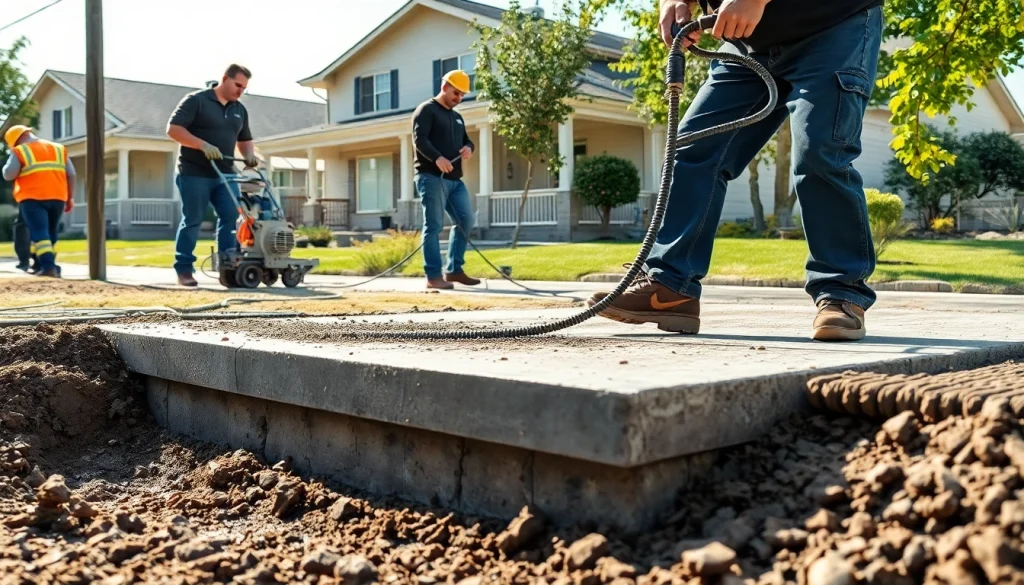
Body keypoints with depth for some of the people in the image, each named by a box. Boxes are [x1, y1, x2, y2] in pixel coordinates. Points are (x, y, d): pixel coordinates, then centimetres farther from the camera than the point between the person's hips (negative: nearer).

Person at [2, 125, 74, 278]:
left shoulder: (20, 152, 1)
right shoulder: (59, 149, 15)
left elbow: (8, 174, -3)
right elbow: (71, 174, 11)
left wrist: (13, 158, 16)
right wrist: (70, 197, 15)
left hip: (32, 198, -4)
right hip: (57, 198, 5)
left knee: (39, 233, -8)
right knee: (51, 234, 15)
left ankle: (48, 267, -21)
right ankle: (51, 266, 14)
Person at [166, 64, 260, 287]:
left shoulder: (240, 110, 13)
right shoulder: (196, 100, -7)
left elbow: (244, 139, 23)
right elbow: (173, 128, -13)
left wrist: (249, 154, 1)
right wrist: (203, 145, -24)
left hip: (225, 174, 6)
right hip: (195, 173, -6)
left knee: (231, 217, -4)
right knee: (192, 221, -1)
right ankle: (183, 269, 7)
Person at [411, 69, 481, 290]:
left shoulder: (457, 117, 26)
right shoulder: (426, 110, 0)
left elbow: (466, 139, 27)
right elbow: (419, 138, -13)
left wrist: (468, 148, 1)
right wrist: (437, 158, -29)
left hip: (454, 179, 8)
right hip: (431, 177, -8)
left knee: (465, 221, 2)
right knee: (433, 226, -8)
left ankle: (454, 270, 11)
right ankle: (433, 276, -7)